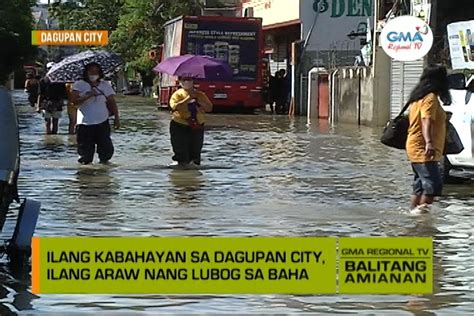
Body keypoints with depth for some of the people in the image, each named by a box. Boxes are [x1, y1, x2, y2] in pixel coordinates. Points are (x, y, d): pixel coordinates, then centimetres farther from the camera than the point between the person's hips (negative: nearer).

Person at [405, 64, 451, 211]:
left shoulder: (418, 97, 15)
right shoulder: (431, 98, -14)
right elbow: (426, 121, -28)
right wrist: (429, 143, -40)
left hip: (416, 149, 10)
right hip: (424, 150, -10)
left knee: (420, 186, 14)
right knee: (434, 184, -15)